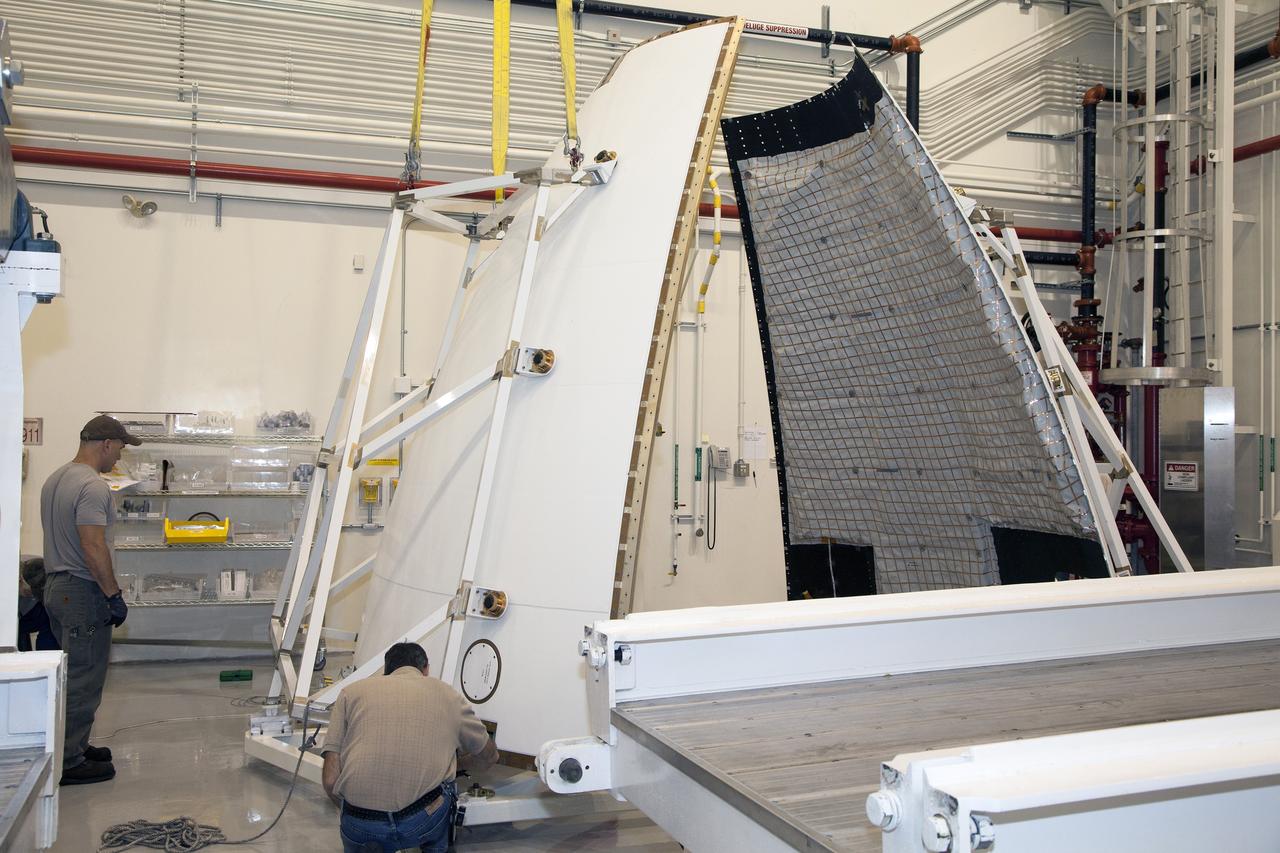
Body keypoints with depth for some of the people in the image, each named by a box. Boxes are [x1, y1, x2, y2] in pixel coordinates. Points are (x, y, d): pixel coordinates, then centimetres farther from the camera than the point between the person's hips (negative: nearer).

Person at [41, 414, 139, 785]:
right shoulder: (92, 487, -19)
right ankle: (69, 763, 4)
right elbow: (93, 548, -25)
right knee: (83, 681, -2)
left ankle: (71, 746, 28)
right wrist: (114, 595, -18)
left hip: (56, 586, 10)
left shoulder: (54, 480, 12)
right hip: (83, 592, -10)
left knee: (72, 675, 18)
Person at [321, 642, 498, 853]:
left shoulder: (352, 692, 16)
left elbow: (330, 780, 7)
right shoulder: (447, 693, 18)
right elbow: (490, 755, 32)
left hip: (359, 829, -1)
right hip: (424, 823, 2)